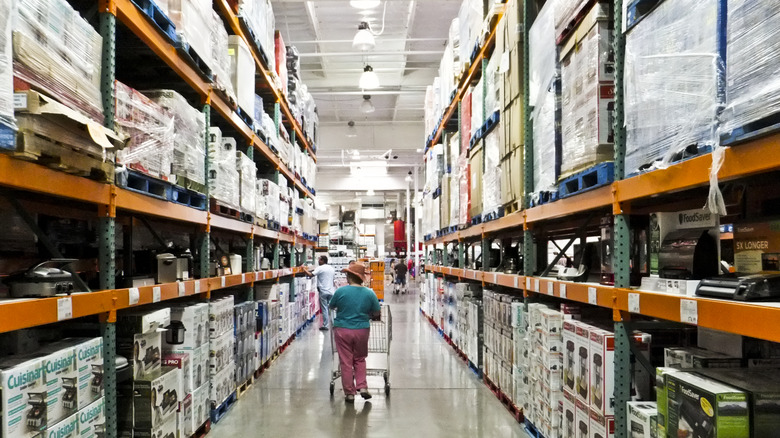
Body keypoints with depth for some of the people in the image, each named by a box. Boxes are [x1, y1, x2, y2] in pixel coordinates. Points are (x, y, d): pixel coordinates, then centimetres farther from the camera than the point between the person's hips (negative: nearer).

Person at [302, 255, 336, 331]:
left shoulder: (320, 268, -10)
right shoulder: (332, 268, 11)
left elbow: (311, 275, -19)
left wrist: (305, 270, -6)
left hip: (323, 291, -5)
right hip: (331, 291, 5)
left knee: (324, 309, 0)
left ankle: (325, 325, 3)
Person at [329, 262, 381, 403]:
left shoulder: (341, 291, -11)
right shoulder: (370, 293, -6)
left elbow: (332, 306, 6)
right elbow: (376, 314, 2)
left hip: (342, 330, -2)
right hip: (362, 330, 2)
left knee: (346, 362, 8)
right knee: (360, 359, 20)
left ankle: (349, 393, 14)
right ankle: (362, 387, 11)